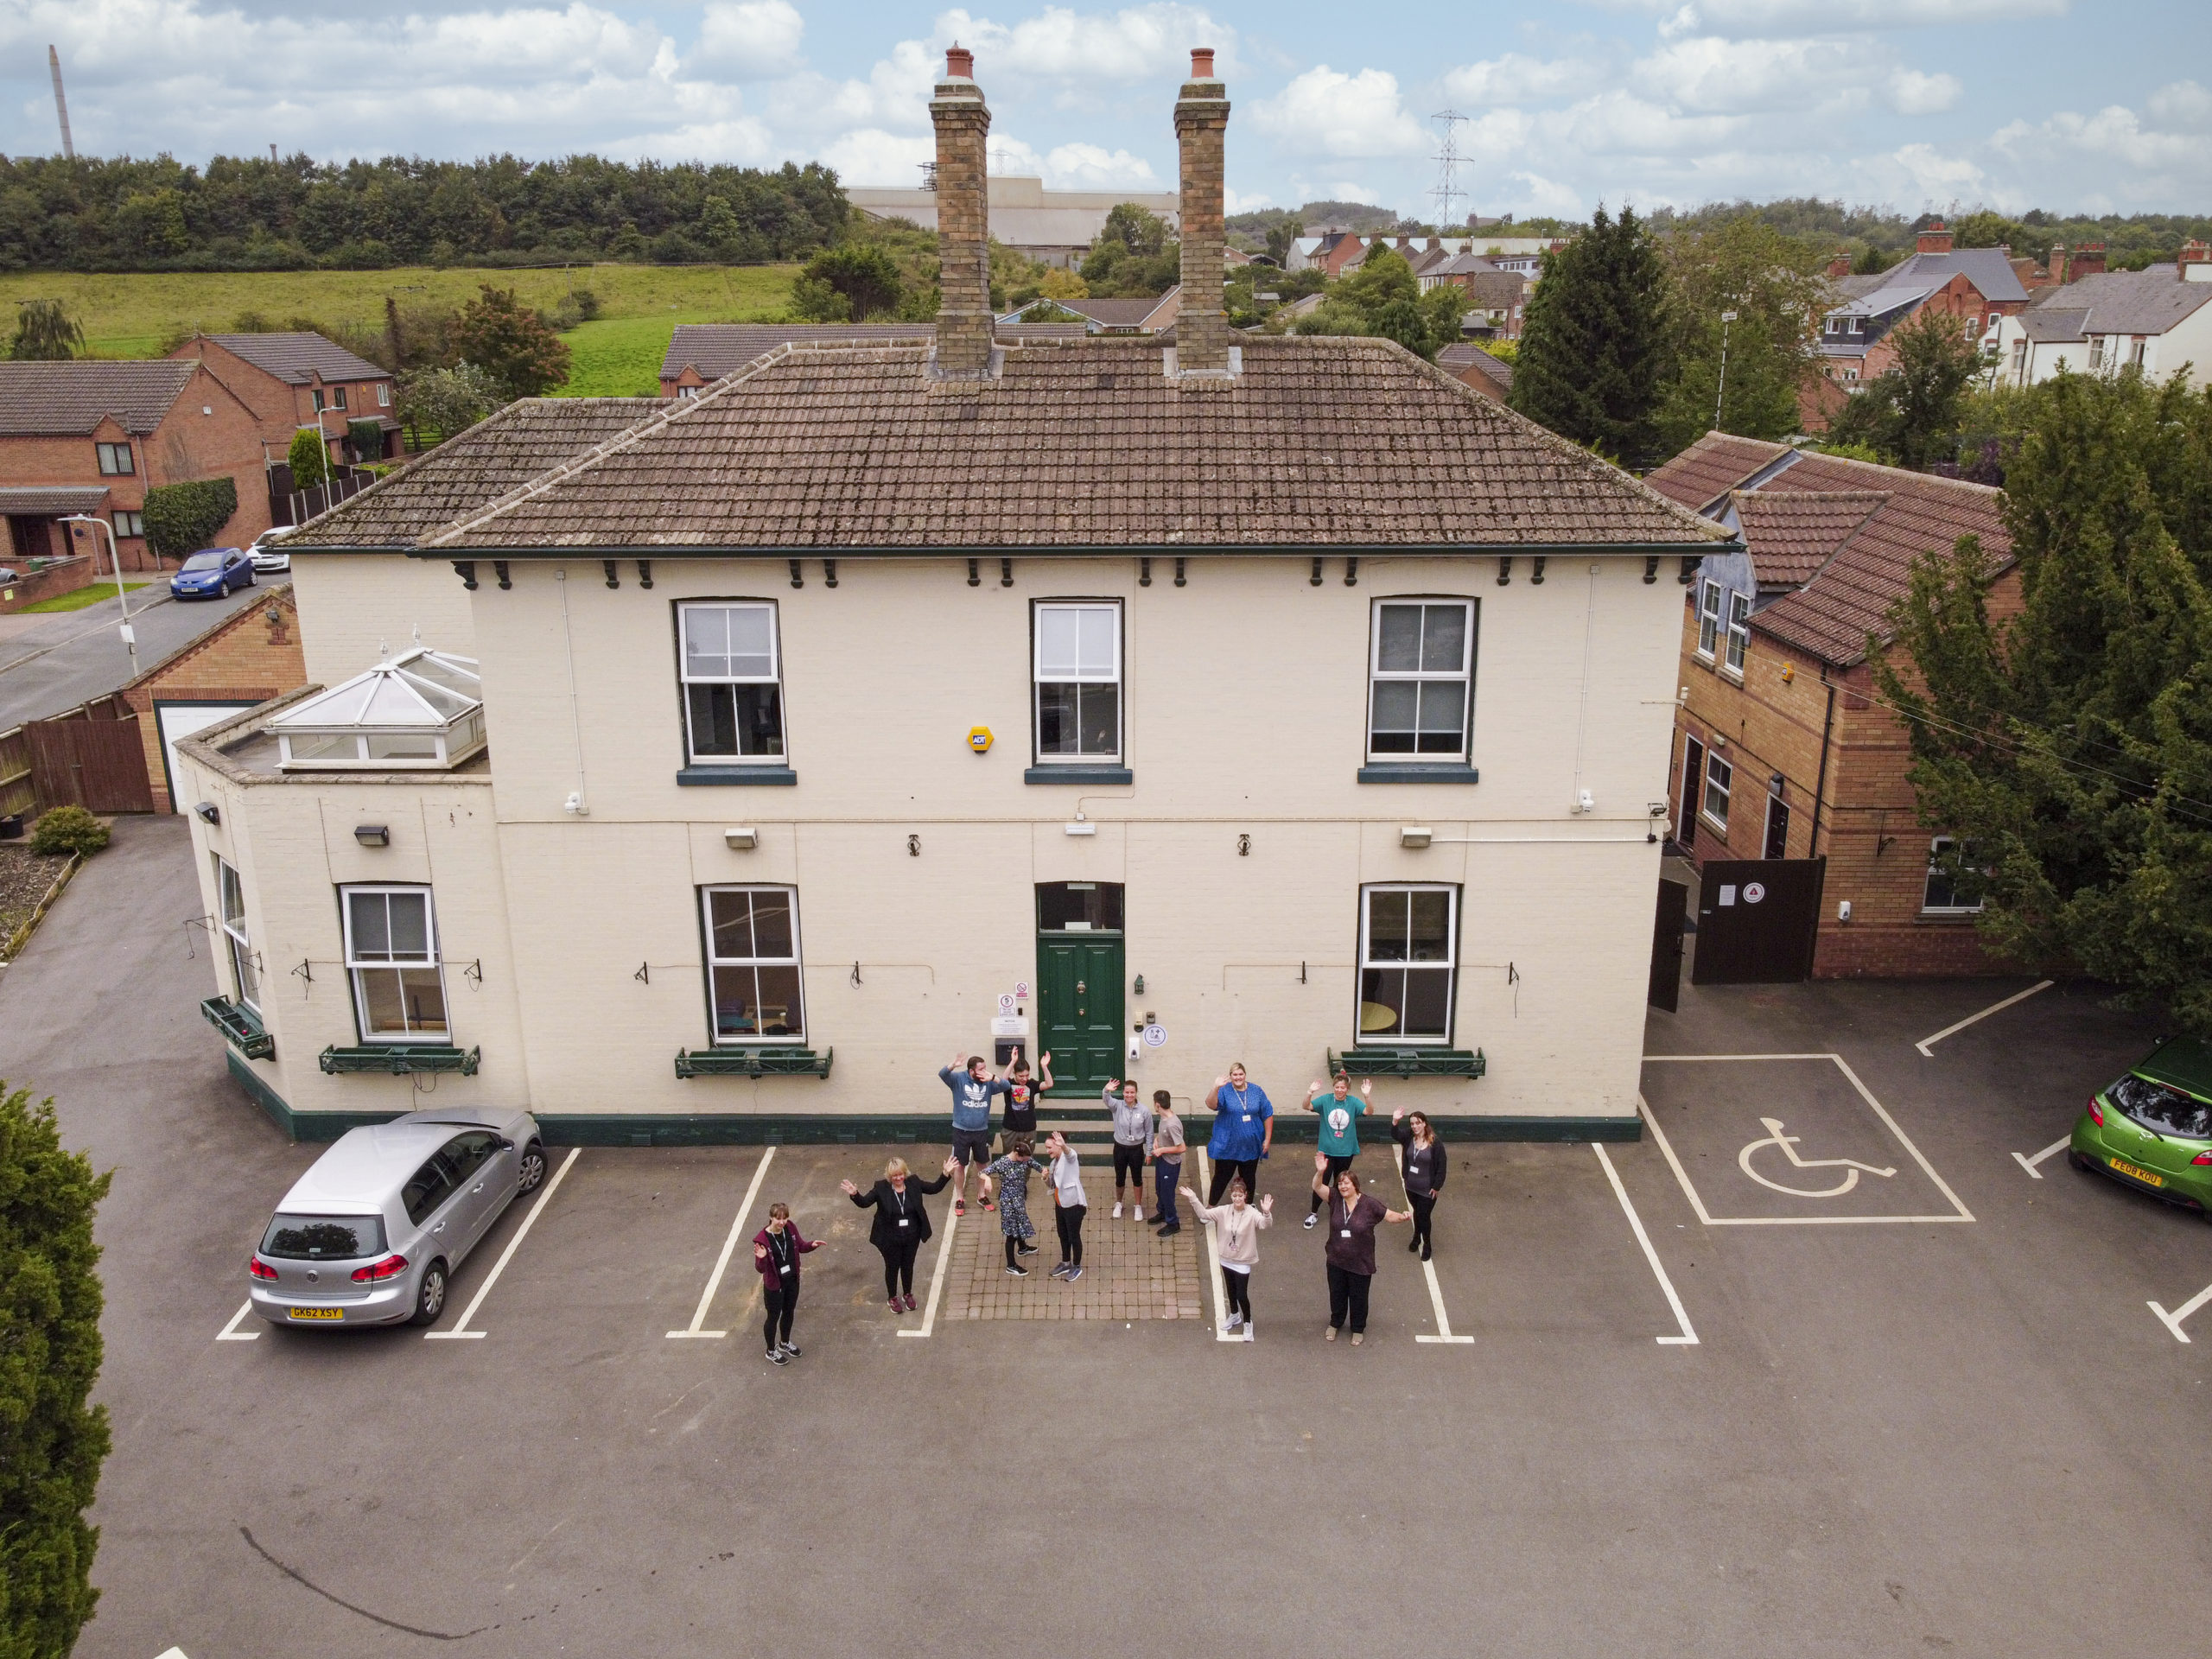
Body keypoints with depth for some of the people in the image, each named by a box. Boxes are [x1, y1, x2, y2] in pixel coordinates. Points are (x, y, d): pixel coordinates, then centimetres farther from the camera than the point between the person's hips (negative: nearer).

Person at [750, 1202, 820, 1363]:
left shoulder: (791, 1228, -12)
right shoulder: (762, 1239, -28)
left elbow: (800, 1246, 6)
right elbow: (761, 1269, -23)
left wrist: (812, 1245, -15)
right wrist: (762, 1258, -45)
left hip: (792, 1280, 5)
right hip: (774, 1285, -5)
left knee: (789, 1312, 25)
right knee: (774, 1317, 15)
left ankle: (785, 1343, 50)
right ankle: (771, 1351, 39)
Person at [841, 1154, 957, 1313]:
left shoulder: (913, 1183, -8)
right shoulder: (881, 1188, -16)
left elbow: (935, 1188, -1)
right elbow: (864, 1203, -18)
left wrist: (946, 1174, -14)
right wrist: (855, 1194, -38)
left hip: (912, 1237, 2)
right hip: (890, 1239, -2)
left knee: (908, 1266, 20)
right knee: (892, 1267, 15)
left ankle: (907, 1295, 42)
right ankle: (893, 1298, 37)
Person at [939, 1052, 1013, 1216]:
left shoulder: (988, 1082, -5)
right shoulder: (959, 1079, -12)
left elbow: (1007, 1086, -15)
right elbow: (942, 1075, -29)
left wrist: (992, 1078, -33)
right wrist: (952, 1066, -51)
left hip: (982, 1131, 3)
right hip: (961, 1131, -3)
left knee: (981, 1163, 15)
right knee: (960, 1164, 7)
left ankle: (983, 1195, 32)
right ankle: (960, 1198, 21)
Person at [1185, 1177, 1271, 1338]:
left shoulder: (1252, 1214, -22)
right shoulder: (1224, 1211, -10)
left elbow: (1265, 1224, -37)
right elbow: (1204, 1214, -9)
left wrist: (1267, 1213, -59)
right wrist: (1193, 1199, -22)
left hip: (1243, 1262, -4)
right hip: (1227, 1259, 4)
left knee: (1241, 1295, 0)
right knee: (1230, 1290, 23)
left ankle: (1247, 1323, 24)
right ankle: (1234, 1316, 46)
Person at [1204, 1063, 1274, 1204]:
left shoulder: (1257, 1091, 3)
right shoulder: (1224, 1091, -6)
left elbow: (1267, 1115, 6)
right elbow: (1211, 1105, -25)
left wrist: (1267, 1139, 2)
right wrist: (1215, 1088, -42)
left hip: (1251, 1147, 3)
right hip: (1227, 1146, -3)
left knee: (1249, 1179, 13)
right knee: (1221, 1178, 3)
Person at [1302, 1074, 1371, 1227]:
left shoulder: (1353, 1102, -7)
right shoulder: (1325, 1100, -9)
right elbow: (1307, 1106, -18)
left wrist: (1367, 1096, -39)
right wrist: (1309, 1093, -38)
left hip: (1346, 1151, 1)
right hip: (1327, 1150, -1)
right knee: (1321, 1182, -1)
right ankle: (1314, 1214, 12)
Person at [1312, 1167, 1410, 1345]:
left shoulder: (1369, 1204, -16)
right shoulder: (1335, 1199, -10)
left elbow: (1389, 1215, -7)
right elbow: (1317, 1187, -19)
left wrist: (1403, 1216, -29)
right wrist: (1320, 1171, -38)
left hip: (1360, 1264, -2)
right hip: (1336, 1262, 3)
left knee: (1358, 1297, 16)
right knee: (1337, 1295, 22)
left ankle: (1358, 1329, 40)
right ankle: (1335, 1323, 48)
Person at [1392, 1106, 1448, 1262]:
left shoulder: (1435, 1144, -20)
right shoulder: (1409, 1137, -6)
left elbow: (1441, 1167, -15)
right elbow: (1395, 1134, -23)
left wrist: (1436, 1187, -13)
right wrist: (1395, 1121, -42)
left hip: (1427, 1190, -4)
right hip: (1411, 1187, 5)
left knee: (1424, 1216, 8)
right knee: (1416, 1212, 24)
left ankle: (1427, 1245, 29)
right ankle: (1417, 1237, 46)